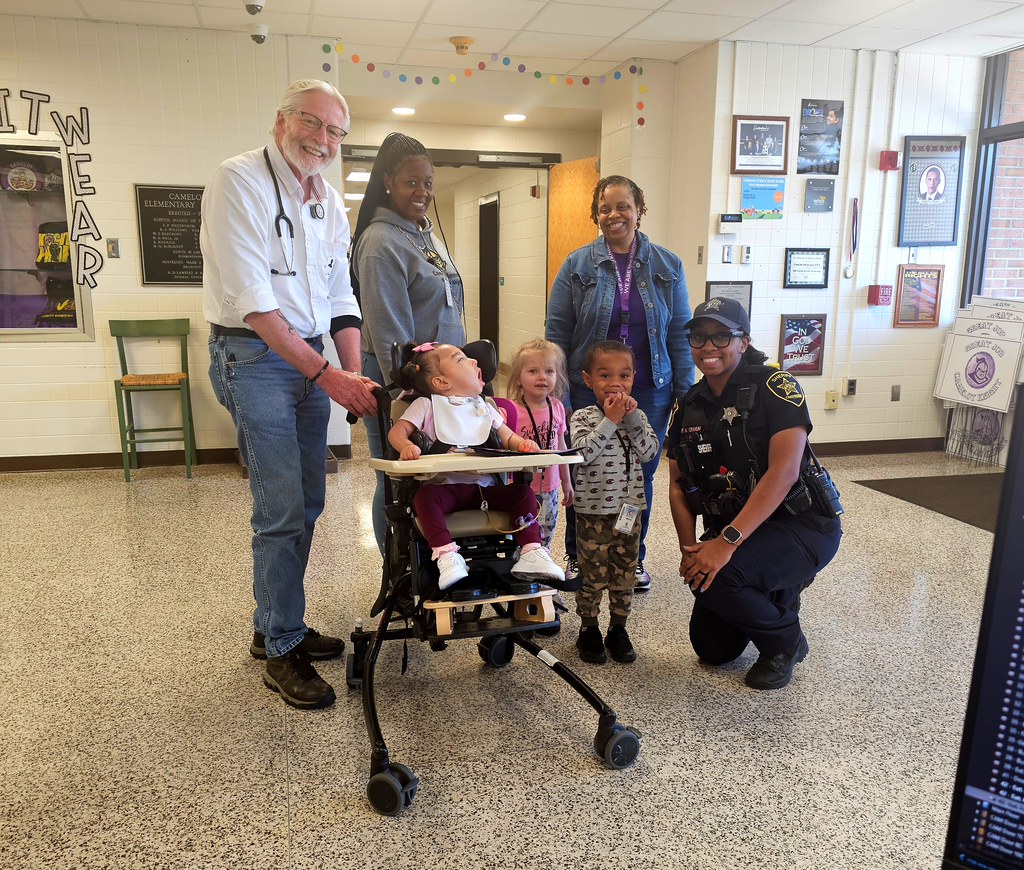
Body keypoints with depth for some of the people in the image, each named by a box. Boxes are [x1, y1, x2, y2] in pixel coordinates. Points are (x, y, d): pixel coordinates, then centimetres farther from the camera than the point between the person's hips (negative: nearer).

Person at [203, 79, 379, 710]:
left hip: (312, 358, 8)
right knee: (282, 510, -7)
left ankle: (276, 626, 30)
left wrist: (354, 376, -2)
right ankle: (282, 651, 10)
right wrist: (327, 373, -21)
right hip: (254, 357, -7)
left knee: (306, 503, 12)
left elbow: (340, 300, 12)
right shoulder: (239, 181, -10)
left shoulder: (330, 204, 12)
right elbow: (251, 299, -19)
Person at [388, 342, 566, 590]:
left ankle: (531, 552, -12)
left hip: (484, 487, 4)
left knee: (523, 492, -16)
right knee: (425, 495, -34)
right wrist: (406, 446, -27)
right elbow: (397, 430, -2)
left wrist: (522, 444, -6)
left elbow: (507, 437, 19)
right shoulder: (427, 405, 7)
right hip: (446, 485, -3)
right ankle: (446, 554, -36)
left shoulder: (483, 406, 20)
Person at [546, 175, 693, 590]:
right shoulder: (577, 265, 0)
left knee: (640, 477, 10)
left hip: (649, 392, 1)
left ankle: (633, 559, 29)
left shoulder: (667, 266, 4)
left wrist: (685, 392, 1)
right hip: (589, 391, -1)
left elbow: (679, 334, 6)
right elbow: (556, 333, -1)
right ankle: (576, 556, 28)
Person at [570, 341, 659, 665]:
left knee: (625, 574, 13)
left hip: (629, 509, 4)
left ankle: (618, 629, 28)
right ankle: (588, 630, 23)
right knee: (593, 575, 5)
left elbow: (649, 451, -7)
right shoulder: (583, 417, -7)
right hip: (593, 511, -4)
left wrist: (632, 417, -16)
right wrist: (610, 420, -23)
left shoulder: (636, 416, 5)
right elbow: (584, 452, -23)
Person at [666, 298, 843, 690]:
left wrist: (727, 541, -32)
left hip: (800, 526, -6)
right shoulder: (687, 407, 4)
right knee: (712, 649, 8)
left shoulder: (775, 387, -15)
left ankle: (785, 640, -2)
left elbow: (784, 472, -25)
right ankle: (777, 597, 34)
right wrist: (690, 548, -12)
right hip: (729, 533, 7)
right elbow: (678, 487, 5)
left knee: (713, 577, -32)